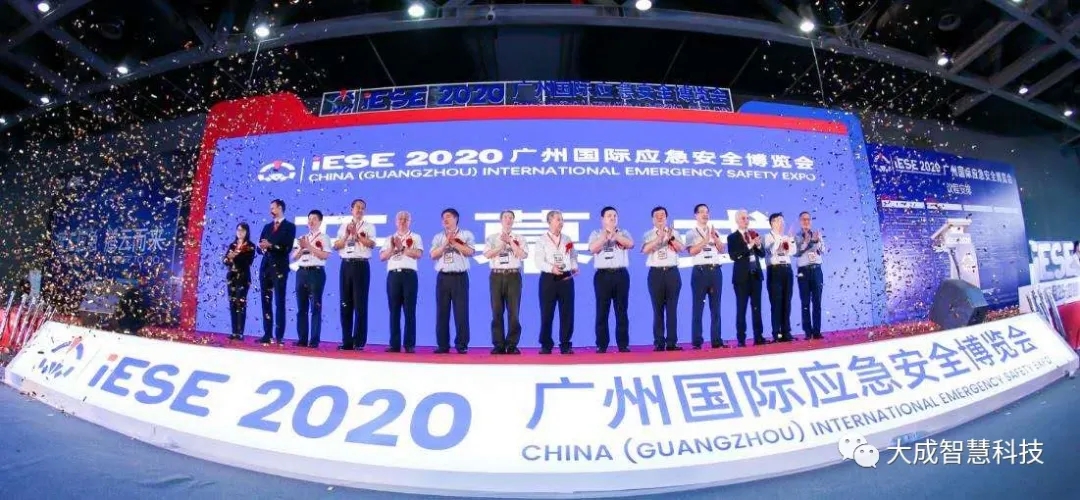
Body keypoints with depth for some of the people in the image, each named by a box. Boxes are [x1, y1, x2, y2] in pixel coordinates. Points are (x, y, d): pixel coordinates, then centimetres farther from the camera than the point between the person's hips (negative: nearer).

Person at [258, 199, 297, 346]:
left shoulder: (289, 226, 2)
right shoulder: (267, 227, 21)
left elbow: (287, 247, -9)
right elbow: (260, 247, 15)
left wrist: (270, 245, -16)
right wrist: (262, 247, -7)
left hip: (279, 267, -6)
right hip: (265, 266, 6)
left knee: (279, 302, -7)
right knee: (266, 302, 5)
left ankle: (279, 336, -7)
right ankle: (267, 334, 10)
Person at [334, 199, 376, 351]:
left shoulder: (369, 226, 6)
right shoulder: (344, 226, 16)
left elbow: (371, 244, -9)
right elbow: (336, 246, 8)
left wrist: (356, 233, -9)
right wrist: (347, 235, -5)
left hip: (361, 265, -4)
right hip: (346, 265, 4)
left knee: (360, 304, -4)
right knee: (345, 304, 4)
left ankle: (359, 341, 0)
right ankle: (346, 341, 10)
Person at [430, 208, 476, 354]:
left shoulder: (466, 234, 6)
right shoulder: (438, 237, 15)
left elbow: (470, 252, -8)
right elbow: (433, 255, 2)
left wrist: (454, 242, -7)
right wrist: (446, 243, -7)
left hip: (460, 277, -3)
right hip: (443, 277, 3)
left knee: (461, 312, -4)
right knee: (442, 312, 3)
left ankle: (461, 345, 1)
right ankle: (443, 345, 10)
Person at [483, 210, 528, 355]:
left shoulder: (519, 238, 10)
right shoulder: (492, 238, 11)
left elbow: (523, 255, -5)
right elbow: (487, 254, -4)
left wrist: (510, 241, -7)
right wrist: (503, 244, -7)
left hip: (513, 276, 0)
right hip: (497, 276, 1)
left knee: (513, 311, -1)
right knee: (497, 311, 1)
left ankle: (512, 345, 7)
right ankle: (499, 345, 8)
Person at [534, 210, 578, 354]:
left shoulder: (567, 240, 15)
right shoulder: (542, 240, 2)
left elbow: (573, 257, 15)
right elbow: (538, 261, -8)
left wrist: (574, 267, -5)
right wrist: (551, 268, -23)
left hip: (566, 278, 3)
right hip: (548, 278, -3)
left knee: (567, 312, 2)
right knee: (547, 313, -1)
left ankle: (565, 344, 11)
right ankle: (546, 345, 10)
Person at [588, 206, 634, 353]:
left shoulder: (624, 233, 12)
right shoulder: (596, 234, 9)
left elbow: (630, 244, -9)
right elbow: (593, 249, -10)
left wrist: (614, 234, -11)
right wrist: (606, 234, -12)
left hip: (621, 274, 1)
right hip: (603, 275, -1)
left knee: (622, 311, 4)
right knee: (602, 311, 1)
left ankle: (623, 344, 10)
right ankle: (601, 345, 7)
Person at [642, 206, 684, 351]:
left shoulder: (674, 233, 12)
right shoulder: (649, 235, 6)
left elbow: (682, 248, -2)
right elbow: (645, 249, -13)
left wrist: (671, 238, -18)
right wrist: (660, 237, -23)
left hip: (672, 272, 2)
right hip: (656, 273, -1)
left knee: (672, 309, 2)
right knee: (658, 309, 1)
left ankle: (672, 342, 6)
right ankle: (659, 343, 5)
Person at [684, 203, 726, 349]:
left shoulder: (715, 232, 16)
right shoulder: (691, 233, 3)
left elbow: (722, 249, 6)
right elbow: (692, 251, -11)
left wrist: (714, 237, -8)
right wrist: (705, 240, -15)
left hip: (716, 270, 4)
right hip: (700, 271, -4)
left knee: (716, 307, 6)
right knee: (698, 307, -2)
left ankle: (716, 340, 11)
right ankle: (697, 341, 1)